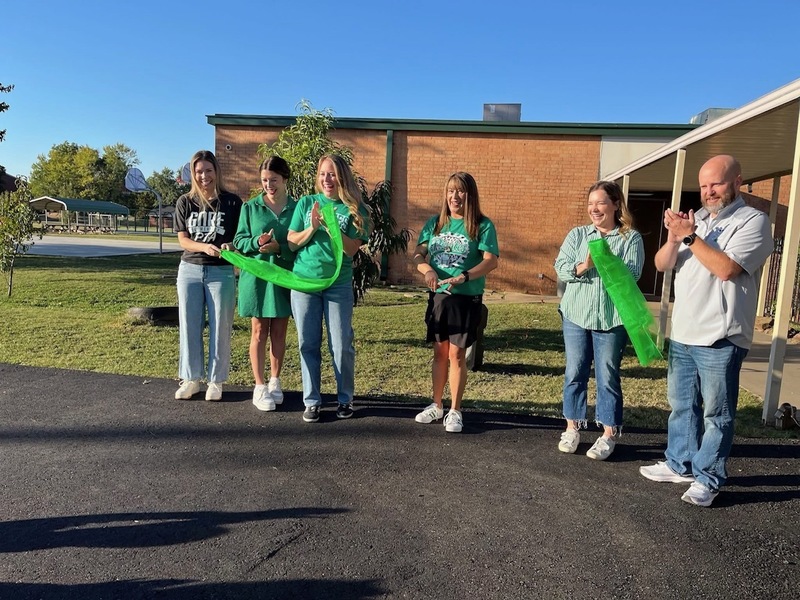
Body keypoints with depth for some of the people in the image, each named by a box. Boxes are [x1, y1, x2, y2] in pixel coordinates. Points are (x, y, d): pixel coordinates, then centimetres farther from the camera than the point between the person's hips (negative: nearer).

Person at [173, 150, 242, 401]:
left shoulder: (232, 202, -2)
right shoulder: (185, 202, 4)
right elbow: (183, 240, 0)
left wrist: (230, 246, -22)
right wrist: (204, 247, -20)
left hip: (221, 271, -2)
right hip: (190, 269, 3)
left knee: (220, 328, 2)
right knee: (189, 326, 8)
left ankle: (216, 380, 15)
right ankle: (191, 378, 21)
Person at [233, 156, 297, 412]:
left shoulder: (296, 208, 1)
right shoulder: (250, 207, 2)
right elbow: (239, 241, 1)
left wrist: (279, 248, -19)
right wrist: (256, 242, -20)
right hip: (256, 276, 0)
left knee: (279, 333, 10)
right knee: (259, 332, 4)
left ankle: (275, 382, 25)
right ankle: (260, 387, 13)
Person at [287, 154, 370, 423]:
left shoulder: (355, 209, 1)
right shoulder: (306, 203, 7)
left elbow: (351, 249, -8)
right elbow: (291, 243, 4)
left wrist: (330, 225, -19)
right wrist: (313, 227, -12)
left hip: (338, 284, -2)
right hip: (303, 280, 2)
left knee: (342, 346, 1)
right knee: (308, 343, 6)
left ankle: (345, 399, 18)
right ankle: (311, 401, 17)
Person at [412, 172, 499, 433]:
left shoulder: (483, 225, -5)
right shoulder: (435, 222, 7)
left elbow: (491, 261, -15)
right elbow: (418, 255, 3)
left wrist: (464, 277, -30)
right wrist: (427, 270, -19)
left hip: (467, 298, -4)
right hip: (438, 295, 4)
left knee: (456, 354, 0)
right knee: (439, 352, 13)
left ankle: (455, 411, 14)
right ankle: (437, 405, 27)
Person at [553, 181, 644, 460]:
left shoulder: (631, 238, 1)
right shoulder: (577, 234, 8)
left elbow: (633, 274, -10)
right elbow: (561, 268, -2)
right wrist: (584, 265, -20)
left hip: (612, 318, -2)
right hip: (576, 314, 3)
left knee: (607, 376, 4)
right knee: (575, 372, 9)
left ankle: (609, 434, 16)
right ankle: (572, 428, 22)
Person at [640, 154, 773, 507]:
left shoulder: (752, 221, -7)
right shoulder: (695, 219, 13)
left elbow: (726, 268, -22)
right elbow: (662, 265, 7)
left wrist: (689, 236, -17)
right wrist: (674, 238, -11)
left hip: (720, 339, -7)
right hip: (682, 334, 7)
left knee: (716, 414, 3)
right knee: (681, 405, 17)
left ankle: (708, 478, 14)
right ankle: (680, 464, 30)